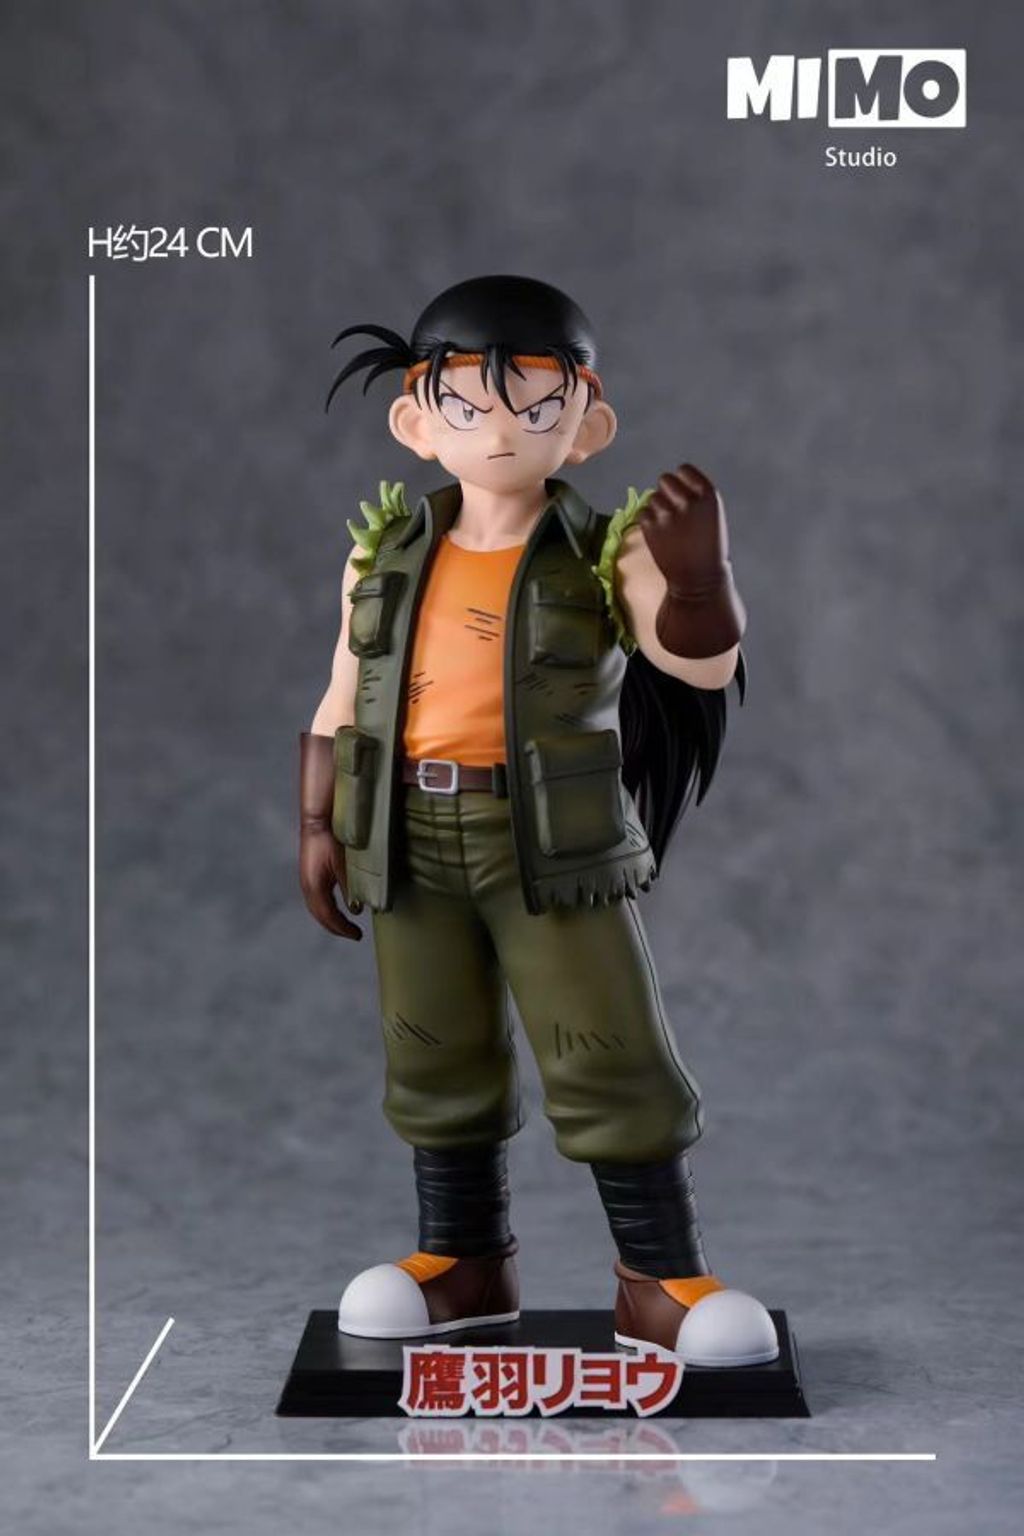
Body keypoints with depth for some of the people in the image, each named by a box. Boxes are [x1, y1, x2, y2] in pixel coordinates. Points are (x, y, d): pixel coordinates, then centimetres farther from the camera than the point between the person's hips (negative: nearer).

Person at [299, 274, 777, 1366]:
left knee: (613, 1063, -1)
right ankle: (466, 1261, 26)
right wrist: (318, 824, 5)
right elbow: (342, 702, 10)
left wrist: (696, 575, -34)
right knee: (435, 1063, 12)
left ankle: (662, 1279, 9)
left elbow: (705, 664, -16)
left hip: (560, 841, -3)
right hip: (411, 841, 3)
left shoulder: (603, 555, -6)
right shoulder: (385, 557, 3)